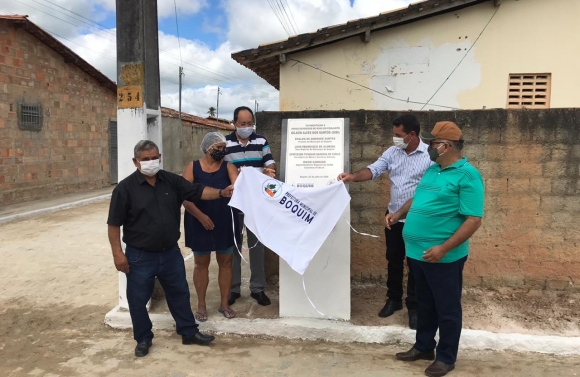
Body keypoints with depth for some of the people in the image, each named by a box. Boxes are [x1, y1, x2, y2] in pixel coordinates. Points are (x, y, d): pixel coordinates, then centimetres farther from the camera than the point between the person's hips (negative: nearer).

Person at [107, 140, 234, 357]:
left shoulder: (172, 181, 0)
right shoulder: (125, 188, -11)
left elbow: (197, 192, 1)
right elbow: (114, 223, -10)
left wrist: (222, 193, -15)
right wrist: (118, 253, -14)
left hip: (170, 252, 4)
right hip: (140, 256, -3)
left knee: (179, 293, 16)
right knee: (138, 299, 10)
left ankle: (189, 332, 32)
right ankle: (143, 339, 31)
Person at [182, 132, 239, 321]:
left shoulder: (228, 167, 0)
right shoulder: (193, 167, -3)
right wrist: (200, 216, -19)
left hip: (224, 223, 1)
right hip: (199, 223, -1)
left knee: (226, 262, 10)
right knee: (201, 263, 11)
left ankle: (224, 304, 25)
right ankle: (201, 305, 26)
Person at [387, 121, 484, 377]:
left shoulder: (467, 176, -15)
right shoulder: (432, 170, 10)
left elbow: (473, 220, -20)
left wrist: (443, 248, -25)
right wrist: (399, 214, 9)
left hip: (443, 257, -8)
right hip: (418, 252, 8)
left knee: (447, 308, 10)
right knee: (425, 303, 21)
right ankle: (423, 347, 38)